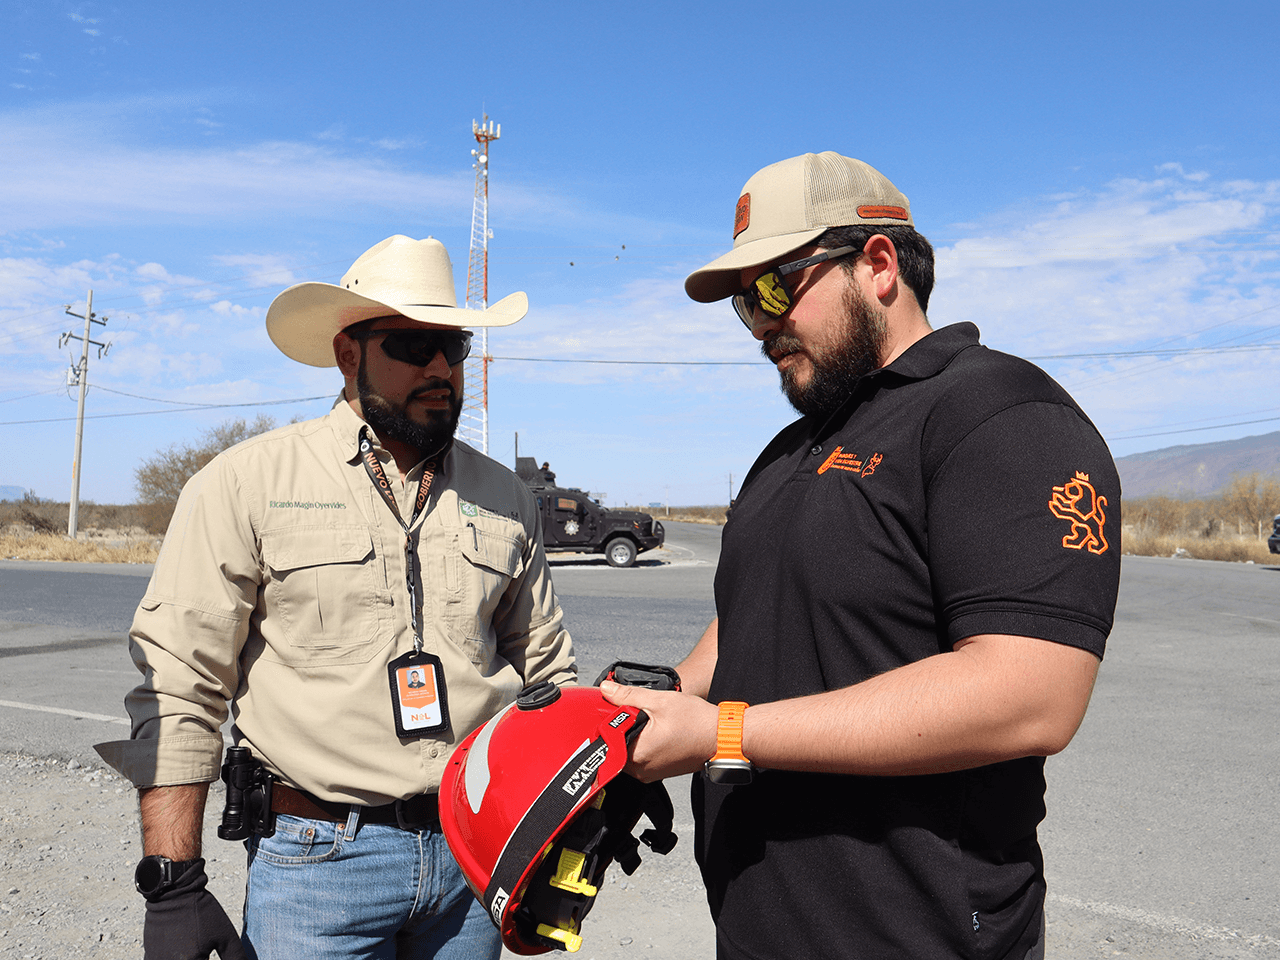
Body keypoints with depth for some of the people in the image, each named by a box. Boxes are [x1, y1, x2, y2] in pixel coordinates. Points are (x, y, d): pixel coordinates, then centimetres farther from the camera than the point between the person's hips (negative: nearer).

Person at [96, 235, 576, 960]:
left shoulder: (506, 499, 4)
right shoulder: (248, 483, -6)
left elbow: (547, 674, 12)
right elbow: (177, 690, -7)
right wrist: (173, 886, -9)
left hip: (475, 855, 4)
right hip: (318, 859, -3)